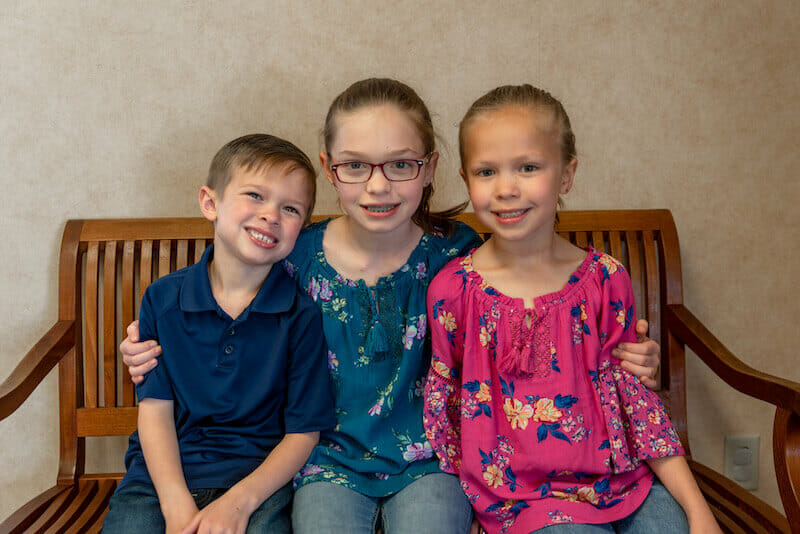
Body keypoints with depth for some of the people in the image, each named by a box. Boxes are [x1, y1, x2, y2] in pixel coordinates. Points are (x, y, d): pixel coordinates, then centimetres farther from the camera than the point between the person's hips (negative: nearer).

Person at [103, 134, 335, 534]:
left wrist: (240, 500, -16)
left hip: (258, 476, -1)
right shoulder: (162, 299, 1)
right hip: (163, 473, 2)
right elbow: (155, 409, -1)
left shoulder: (300, 314, -5)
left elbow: (303, 432, -3)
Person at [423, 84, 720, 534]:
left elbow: (632, 392, 2)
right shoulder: (452, 291, -8)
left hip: (622, 476, 3)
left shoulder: (606, 280, -3)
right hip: (521, 494, -2)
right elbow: (440, 400, 1)